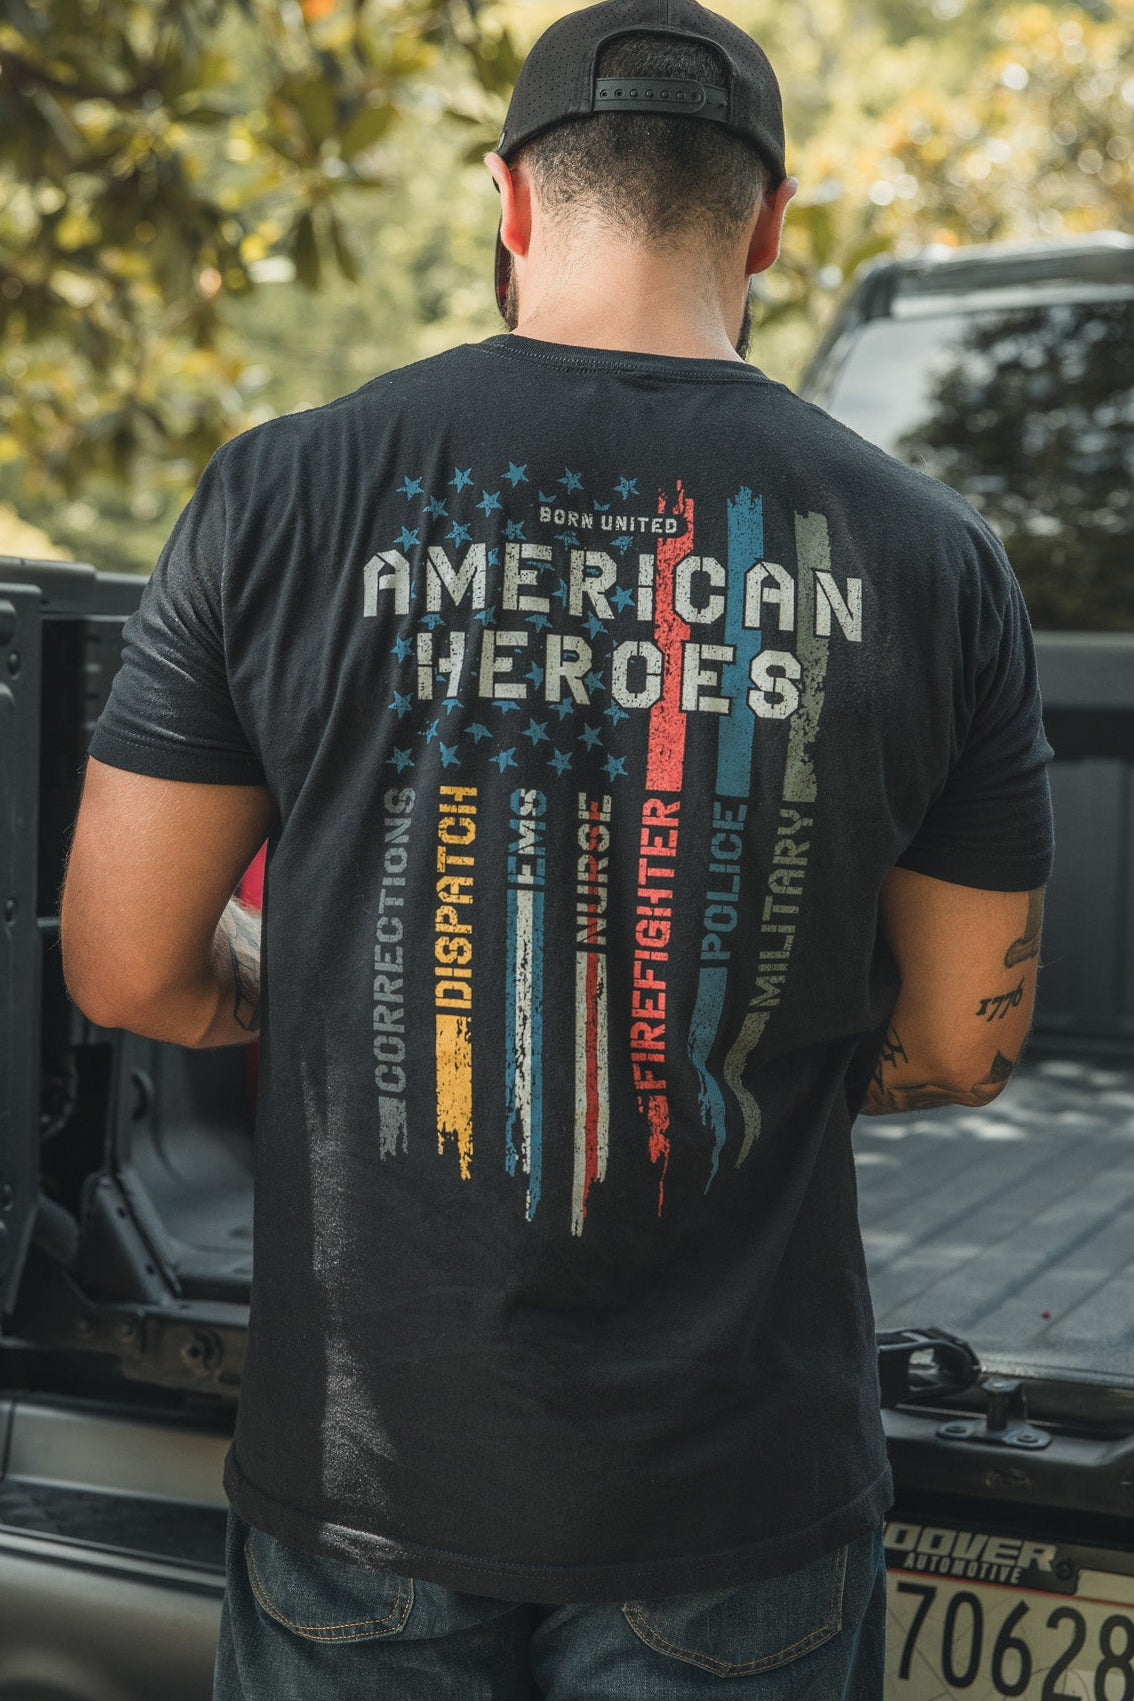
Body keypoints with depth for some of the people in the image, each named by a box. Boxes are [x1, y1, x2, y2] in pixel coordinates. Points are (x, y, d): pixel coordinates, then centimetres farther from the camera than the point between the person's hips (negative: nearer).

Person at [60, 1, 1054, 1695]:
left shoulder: (284, 496, -8)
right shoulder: (933, 557, -6)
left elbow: (125, 965, -4)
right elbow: (962, 1041, 2)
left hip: (366, 1458, 0)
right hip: (743, 1491, 1)